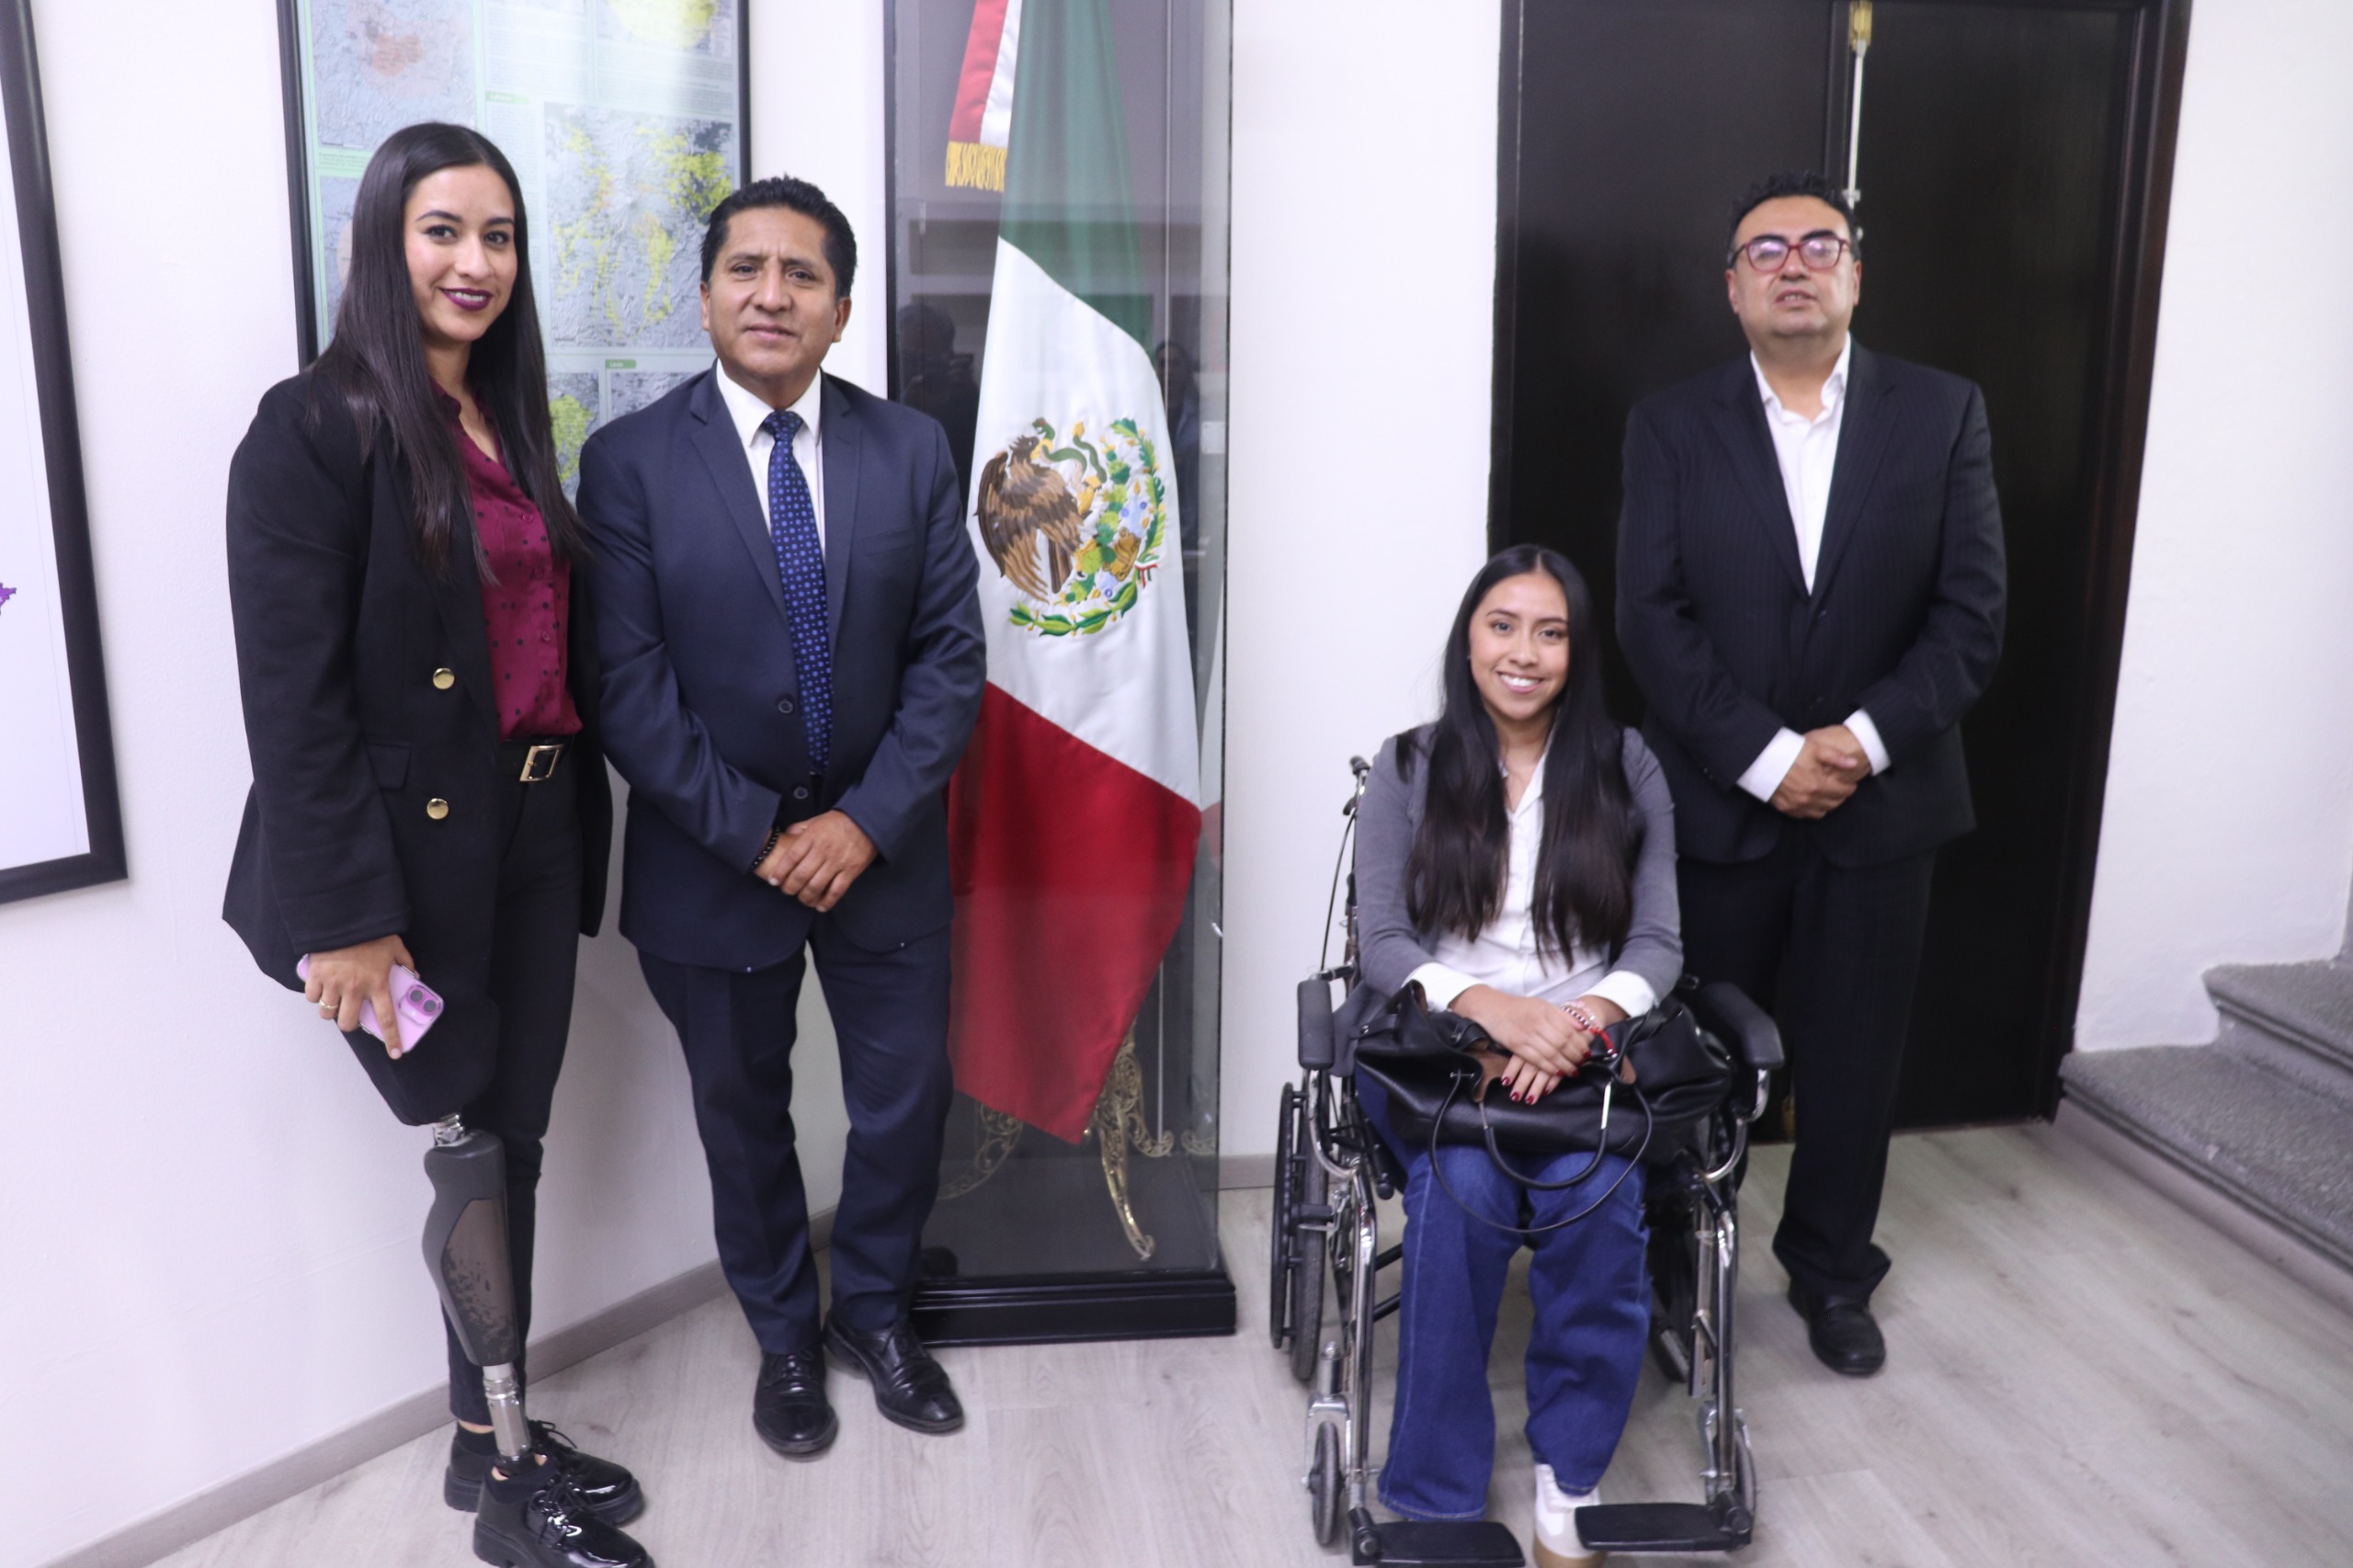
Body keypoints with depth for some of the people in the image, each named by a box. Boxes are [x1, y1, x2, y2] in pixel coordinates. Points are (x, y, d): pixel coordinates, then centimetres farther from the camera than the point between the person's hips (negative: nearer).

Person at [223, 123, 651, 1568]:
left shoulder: (511, 427, 11)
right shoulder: (319, 430, -11)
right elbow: (293, 695, -16)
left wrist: (581, 831, 8)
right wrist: (346, 917, -18)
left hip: (535, 843, 7)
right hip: (413, 860, -6)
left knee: (513, 1149, 14)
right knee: (478, 1161, 5)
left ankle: (496, 1442, 33)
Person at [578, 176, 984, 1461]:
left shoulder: (912, 449, -1)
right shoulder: (630, 460, -8)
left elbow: (950, 655, -4)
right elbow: (629, 681, -12)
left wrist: (868, 819, -14)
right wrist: (755, 835, -16)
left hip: (881, 847, 2)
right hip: (714, 858, -1)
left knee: (907, 1097, 12)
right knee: (742, 1112, 15)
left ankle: (873, 1310, 39)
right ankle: (783, 1335, 39)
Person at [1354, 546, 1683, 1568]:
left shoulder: (1625, 767, 8)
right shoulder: (1408, 769, 5)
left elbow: (1657, 944, 4)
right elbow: (1380, 944, -2)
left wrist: (1586, 1018, -19)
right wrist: (1493, 1008, -21)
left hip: (1586, 1050, 1)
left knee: (1598, 1191, -30)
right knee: (1462, 1189, -31)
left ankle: (1567, 1483, -11)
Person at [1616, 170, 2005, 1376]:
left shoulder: (1942, 414, 2)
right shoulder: (1671, 426, 0)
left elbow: (1972, 611, -2)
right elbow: (1653, 617, -8)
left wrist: (1863, 739, -15)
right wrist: (1766, 756, -16)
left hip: (1880, 801, 1)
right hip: (1719, 801, -1)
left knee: (1853, 1057, 11)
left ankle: (1832, 1272, 32)